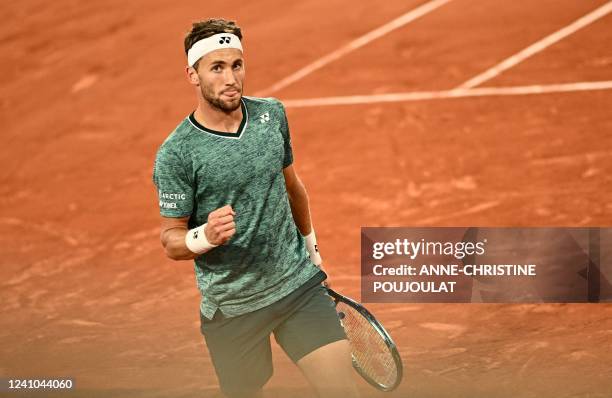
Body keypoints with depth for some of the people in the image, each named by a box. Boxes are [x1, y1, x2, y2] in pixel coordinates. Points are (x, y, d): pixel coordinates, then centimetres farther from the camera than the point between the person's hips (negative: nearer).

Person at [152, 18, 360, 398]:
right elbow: (171, 241, -7)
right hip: (232, 307, -3)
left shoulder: (272, 113, 1)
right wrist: (206, 235, -28)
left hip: (298, 283, 3)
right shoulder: (175, 153, -13)